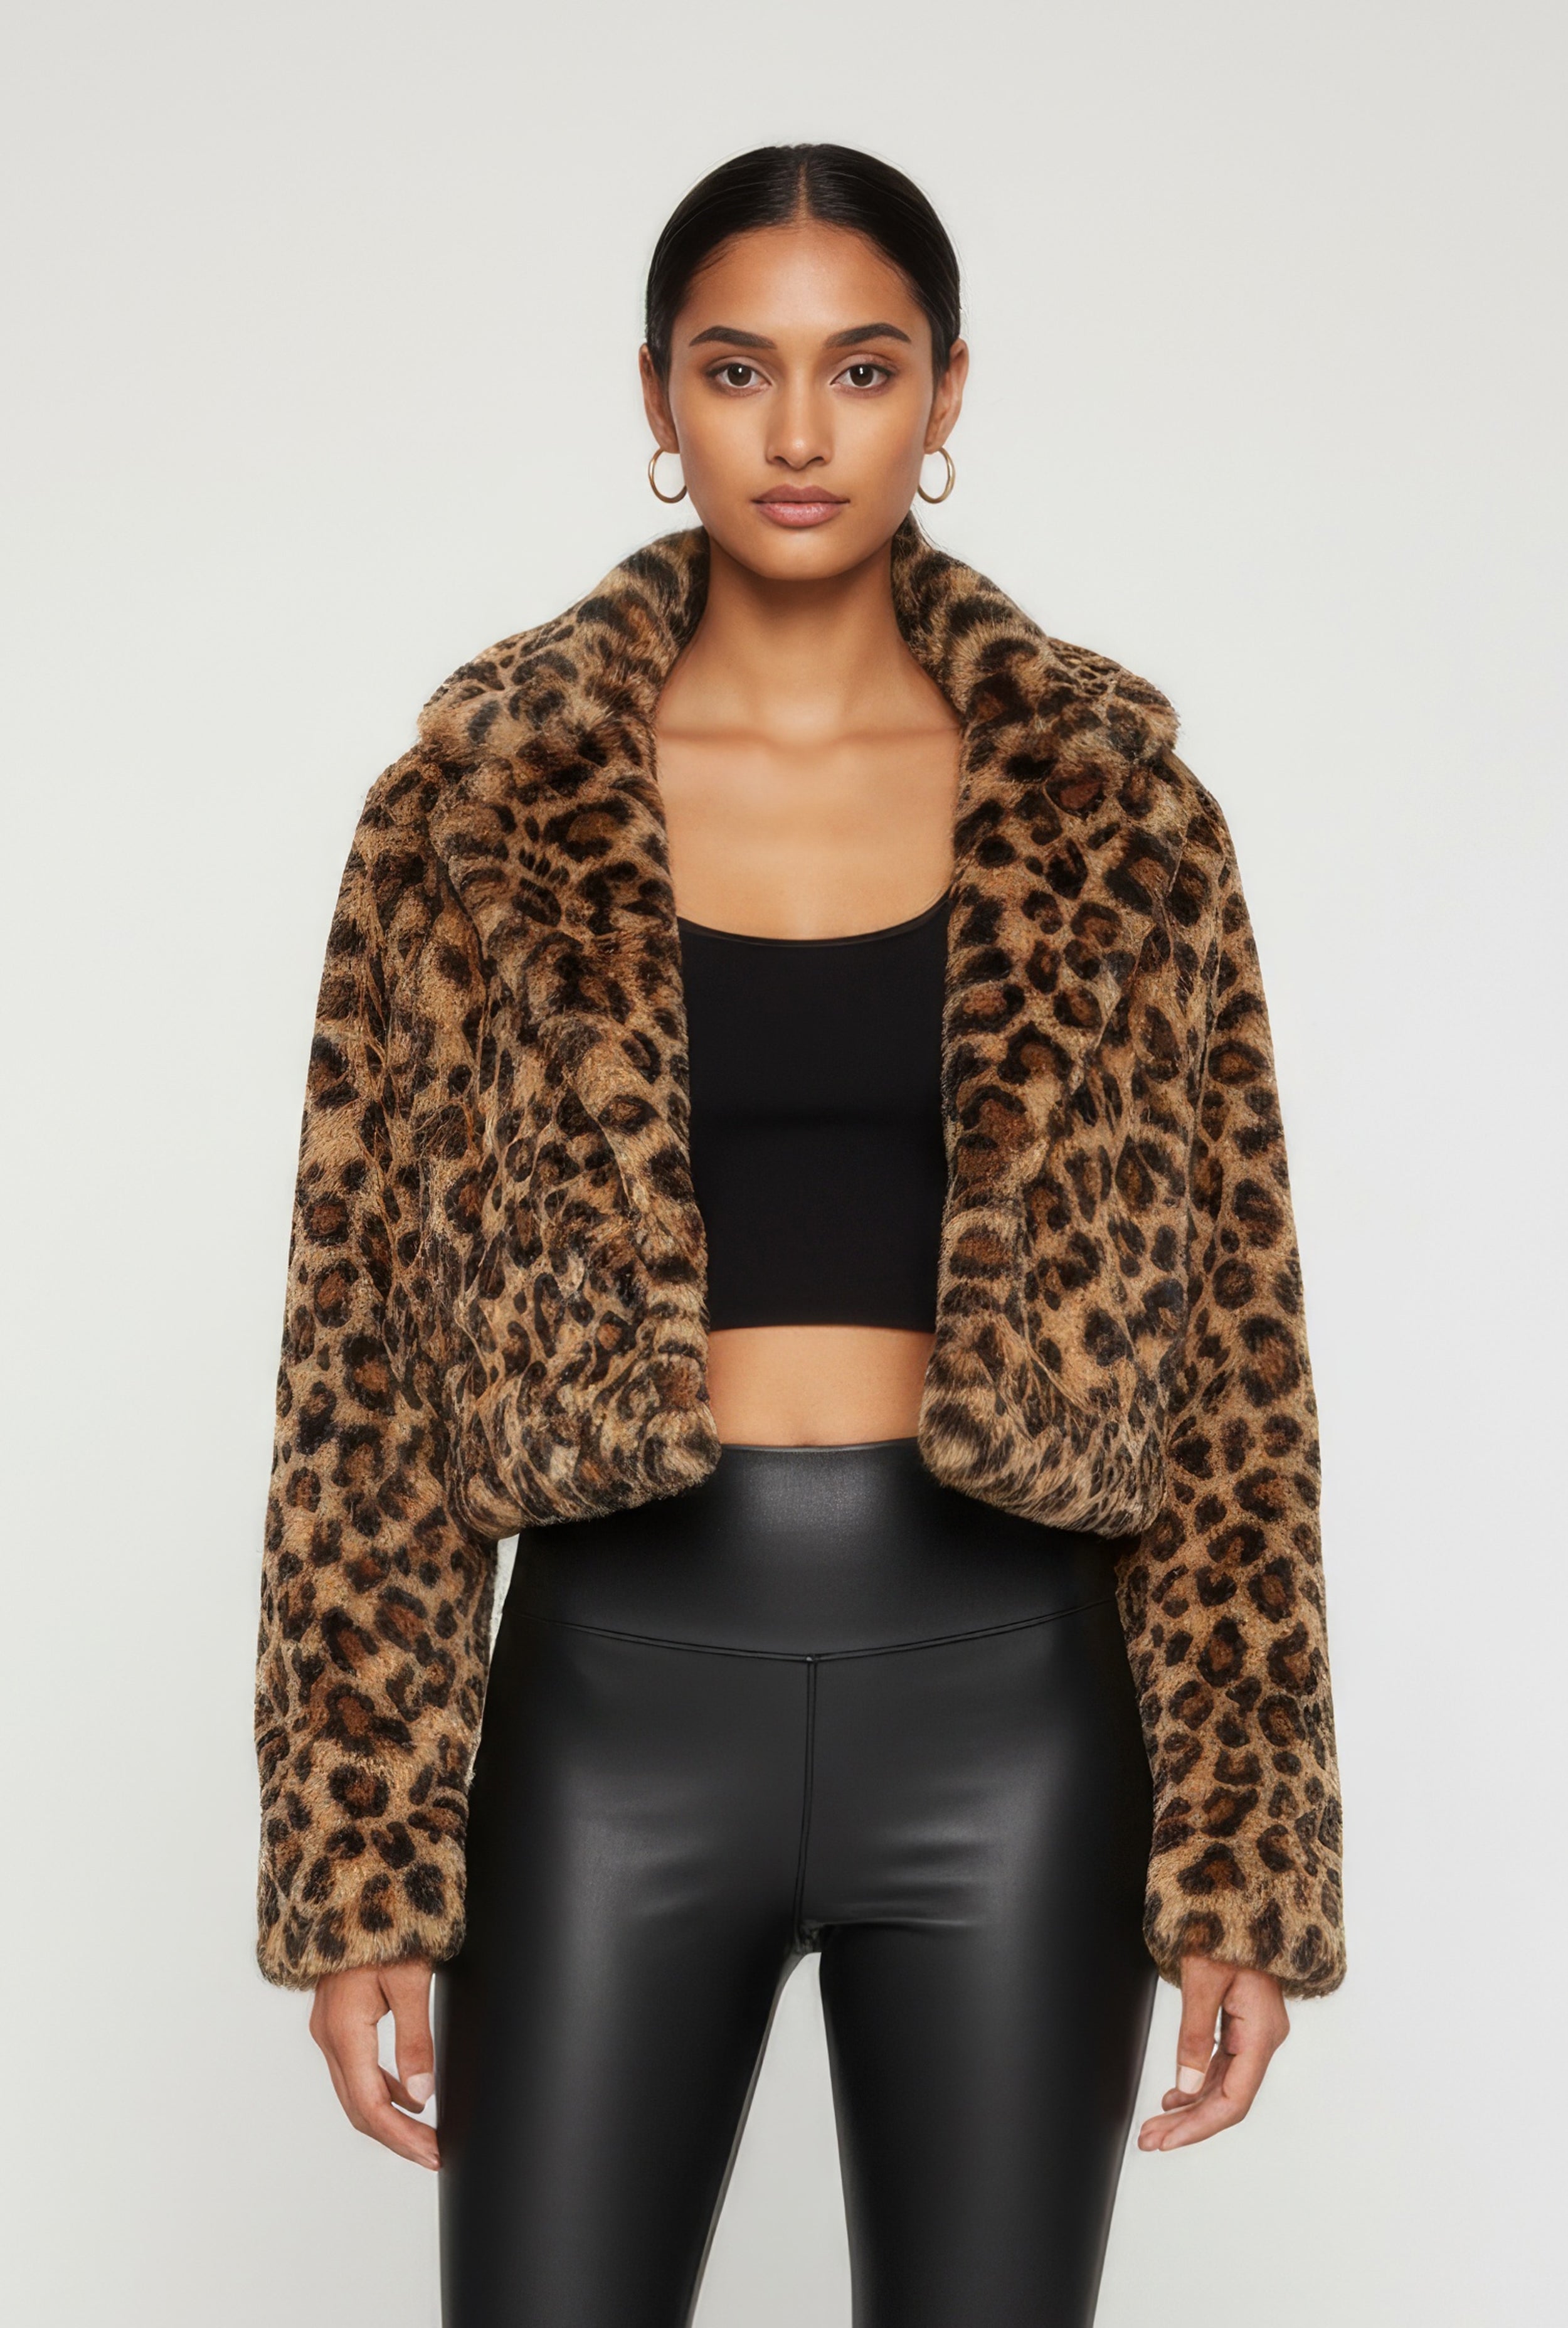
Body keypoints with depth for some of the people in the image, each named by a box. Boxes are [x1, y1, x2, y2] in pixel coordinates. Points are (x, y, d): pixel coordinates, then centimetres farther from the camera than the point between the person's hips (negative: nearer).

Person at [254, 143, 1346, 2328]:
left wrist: (1239, 1855, -2)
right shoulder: (482, 792, 0)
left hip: (1008, 1704, 1)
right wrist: (362, 1868, -3)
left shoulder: (1112, 794, 2)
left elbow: (1231, 1336, 2)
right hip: (623, 1691, 0)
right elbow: (370, 1341, 0)